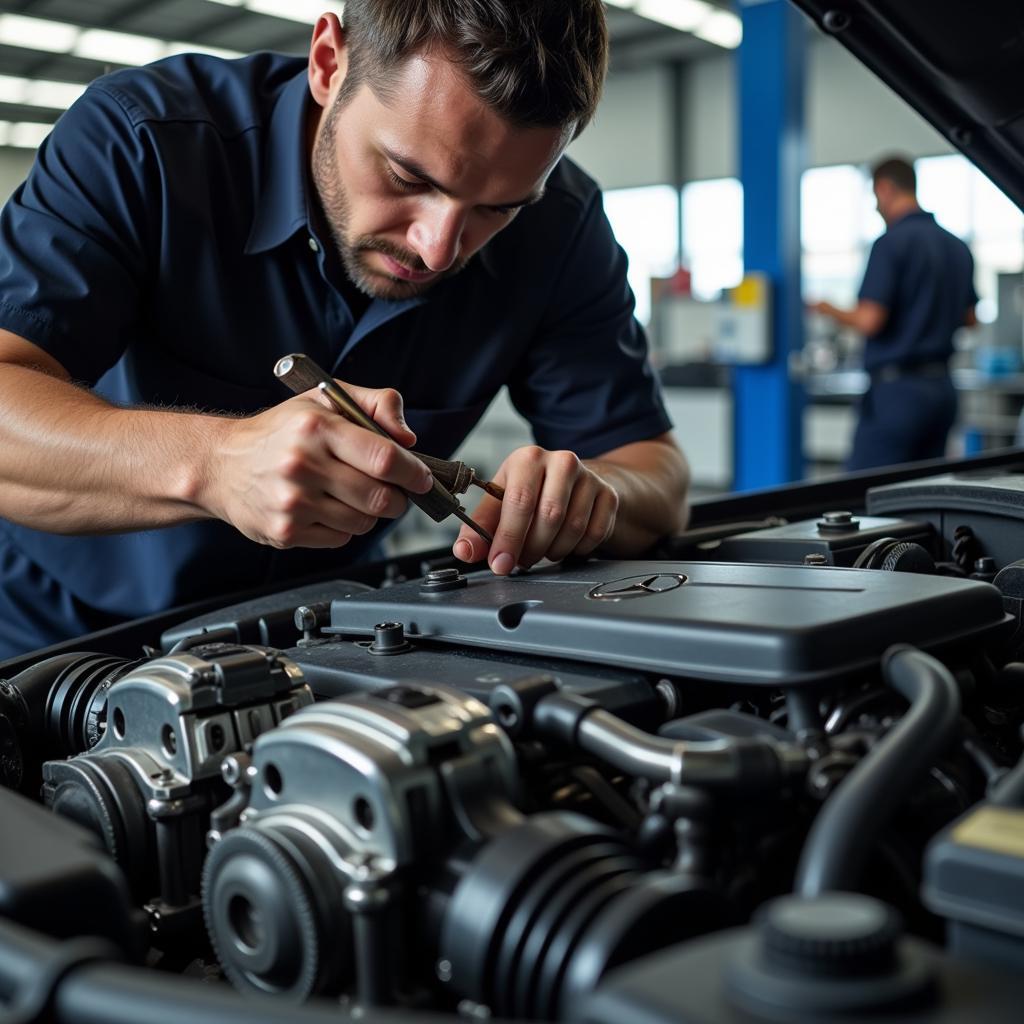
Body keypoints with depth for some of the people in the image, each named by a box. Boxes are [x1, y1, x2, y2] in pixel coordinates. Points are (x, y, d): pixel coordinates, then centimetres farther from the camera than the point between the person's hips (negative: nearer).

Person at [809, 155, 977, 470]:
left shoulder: (890, 243, -12)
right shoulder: (957, 246, 12)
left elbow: (869, 321, -19)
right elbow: (969, 319, 20)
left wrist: (829, 310, 0)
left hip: (898, 388, -8)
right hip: (941, 386, 8)